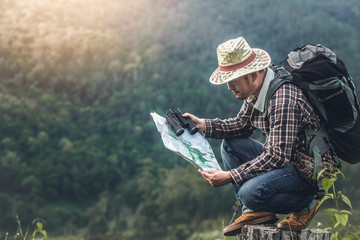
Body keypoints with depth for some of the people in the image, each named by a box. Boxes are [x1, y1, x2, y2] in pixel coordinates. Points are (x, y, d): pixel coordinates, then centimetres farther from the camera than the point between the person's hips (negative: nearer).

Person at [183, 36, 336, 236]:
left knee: (250, 192, -29)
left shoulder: (283, 100, -29)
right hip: (283, 157, 10)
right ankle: (257, 211, 2)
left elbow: (277, 156, -30)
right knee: (230, 145, 7)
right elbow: (242, 125, 14)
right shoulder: (255, 89, 0)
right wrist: (202, 125, 1)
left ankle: (305, 204, -1)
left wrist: (230, 176, -29)